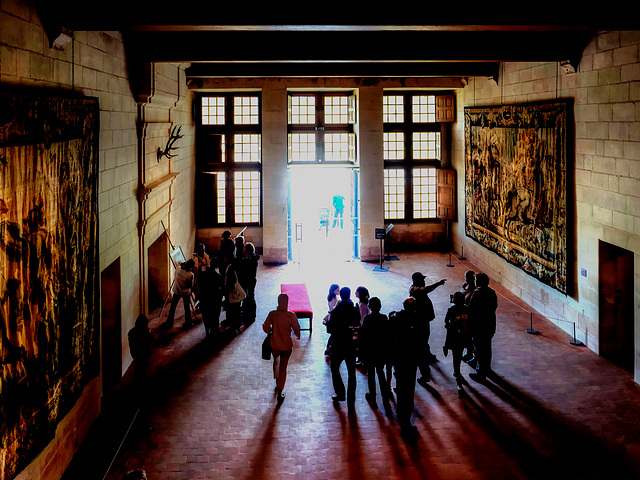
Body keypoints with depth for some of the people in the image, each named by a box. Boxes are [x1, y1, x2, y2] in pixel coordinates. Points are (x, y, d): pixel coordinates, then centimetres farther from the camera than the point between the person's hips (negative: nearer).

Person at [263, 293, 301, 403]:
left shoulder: (272, 314, -15)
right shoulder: (291, 315, -21)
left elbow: (266, 327, -8)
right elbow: (296, 330, -12)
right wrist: (298, 336, 10)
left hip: (274, 344, 2)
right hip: (287, 345, -2)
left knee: (276, 361, 30)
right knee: (283, 367, 9)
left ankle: (277, 383, 42)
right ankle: (280, 392, 8)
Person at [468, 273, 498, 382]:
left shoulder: (477, 293, -21)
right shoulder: (492, 292, 2)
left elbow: (471, 309, -19)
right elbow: (495, 306, 12)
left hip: (479, 325, -8)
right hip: (490, 323, 8)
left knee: (479, 349, 0)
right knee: (487, 346, 21)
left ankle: (481, 373, 4)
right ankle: (487, 368, 35)